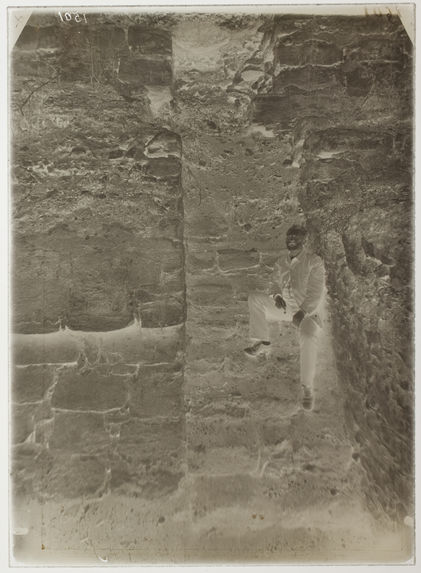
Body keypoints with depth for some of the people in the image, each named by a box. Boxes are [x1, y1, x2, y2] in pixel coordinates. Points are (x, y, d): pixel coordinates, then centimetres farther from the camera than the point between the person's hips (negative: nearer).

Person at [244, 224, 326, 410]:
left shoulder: (314, 261, -10)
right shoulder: (282, 262, 7)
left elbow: (316, 293, -14)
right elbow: (275, 282, 14)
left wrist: (303, 312, -24)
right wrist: (277, 295, -9)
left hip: (307, 310, -5)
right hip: (284, 307, 6)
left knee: (308, 338, -35)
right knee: (254, 298, -11)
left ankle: (307, 388, -18)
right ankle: (262, 342, -6)